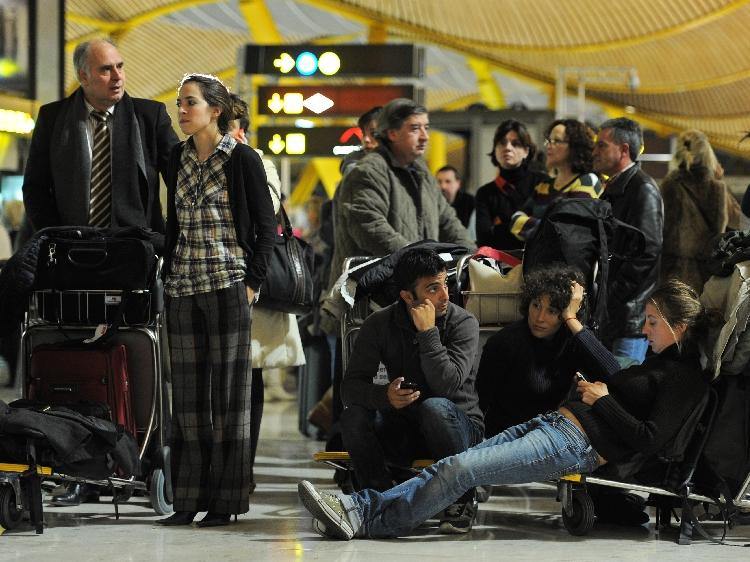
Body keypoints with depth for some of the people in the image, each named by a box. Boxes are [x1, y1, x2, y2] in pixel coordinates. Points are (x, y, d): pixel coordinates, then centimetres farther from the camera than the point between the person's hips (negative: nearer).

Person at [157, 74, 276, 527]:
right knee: (188, 391, 4)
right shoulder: (179, 159, 11)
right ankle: (189, 498, 8)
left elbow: (267, 226, -3)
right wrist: (169, 274, 10)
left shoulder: (243, 159, -3)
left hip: (228, 284, -5)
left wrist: (253, 281, -9)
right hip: (184, 287, 5)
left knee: (228, 389, -2)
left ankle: (225, 499, 1)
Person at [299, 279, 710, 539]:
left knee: (461, 469, -21)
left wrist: (602, 400, -7)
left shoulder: (686, 378, -6)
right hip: (553, 422, 9)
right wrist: (573, 322, 37)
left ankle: (368, 523, -17)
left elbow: (649, 440, -16)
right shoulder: (660, 360, 22)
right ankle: (359, 507, -19)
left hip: (579, 443, -9)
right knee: (454, 465, -9)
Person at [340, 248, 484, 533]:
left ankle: (462, 500, -17)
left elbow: (448, 385, -25)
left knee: (434, 407, -36)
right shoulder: (379, 324, -3)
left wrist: (428, 332, -28)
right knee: (354, 414, -26)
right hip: (402, 431, 2)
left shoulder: (463, 323, -11)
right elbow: (351, 386, -11)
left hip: (459, 427, -2)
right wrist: (384, 396, -32)